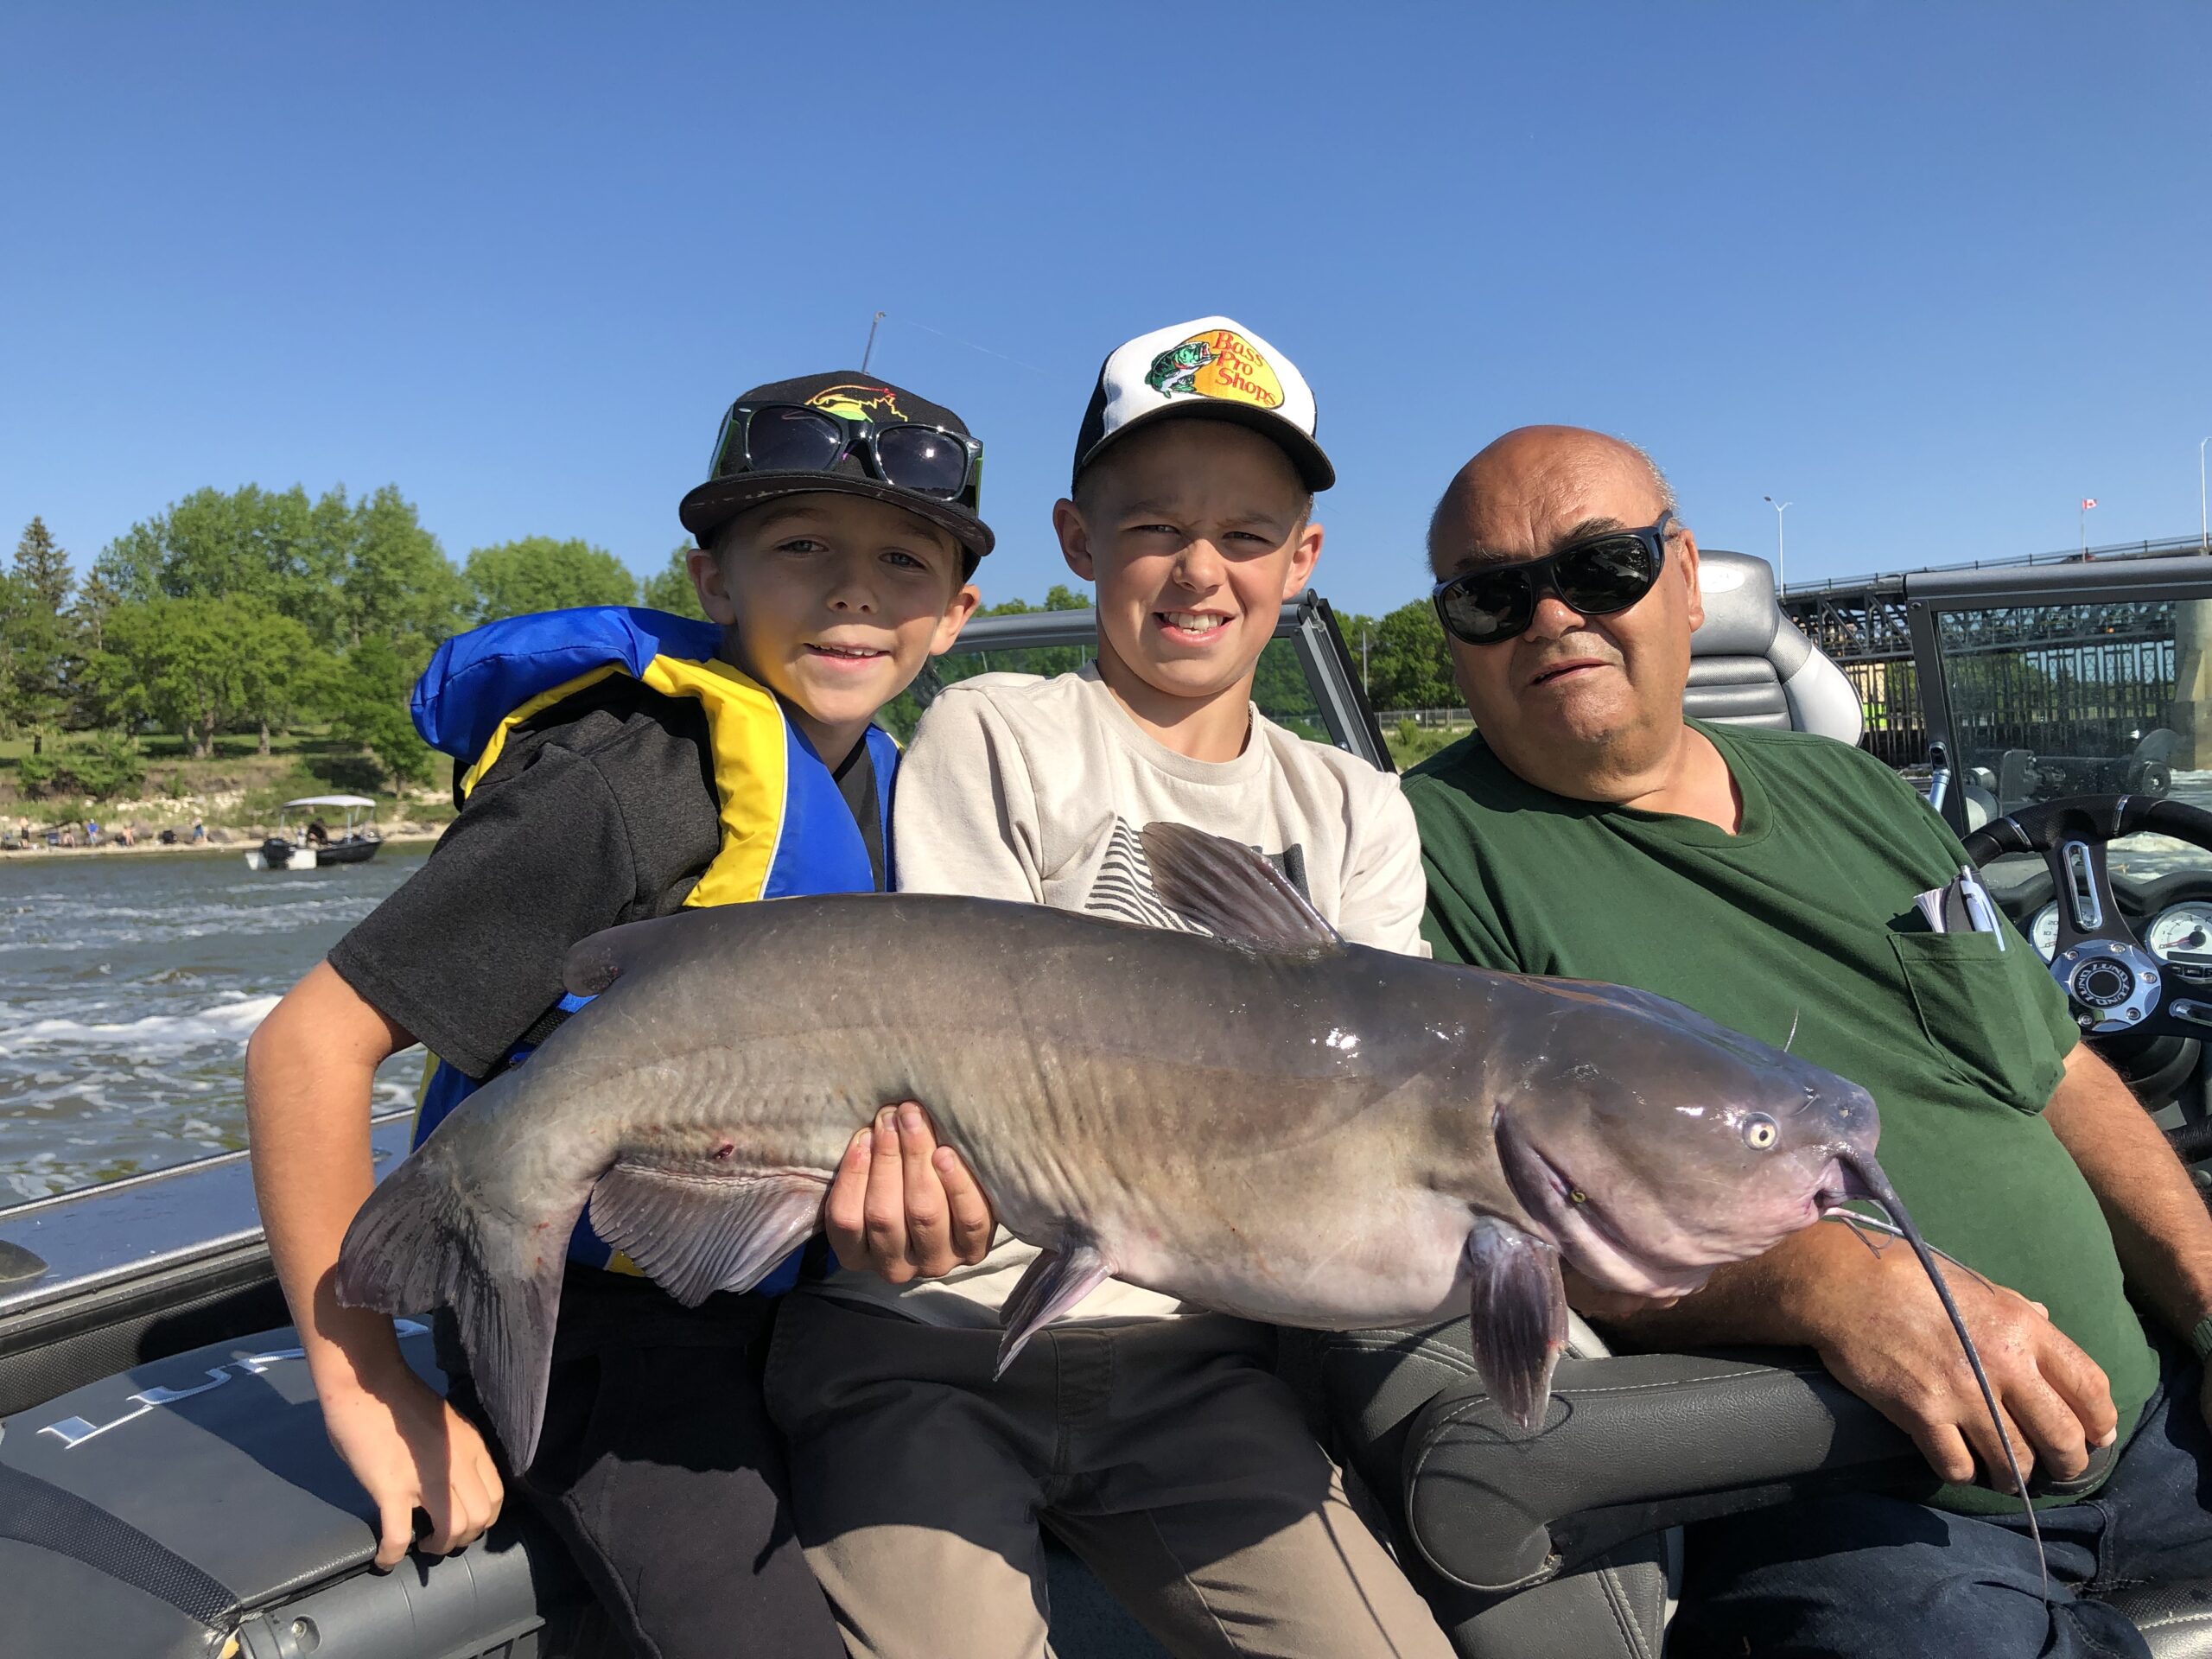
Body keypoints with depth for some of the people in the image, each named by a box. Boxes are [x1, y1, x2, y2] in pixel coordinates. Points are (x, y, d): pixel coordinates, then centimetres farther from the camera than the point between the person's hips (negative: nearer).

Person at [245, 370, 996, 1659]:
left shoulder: (889, 788, 2)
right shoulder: (638, 781, -25)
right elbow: (309, 1045, -24)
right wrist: (372, 1389, -19)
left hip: (770, 1305, 8)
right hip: (600, 1340, -7)